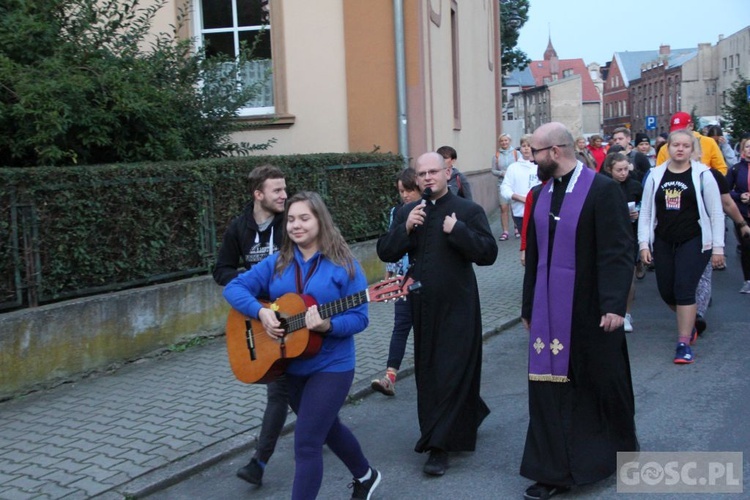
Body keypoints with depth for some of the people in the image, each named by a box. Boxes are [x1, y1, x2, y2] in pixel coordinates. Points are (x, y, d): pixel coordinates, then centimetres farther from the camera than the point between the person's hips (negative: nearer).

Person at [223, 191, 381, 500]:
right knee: (326, 427, 24)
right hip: (291, 366, 6)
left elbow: (359, 317, -13)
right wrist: (260, 312, -19)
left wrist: (327, 326, -31)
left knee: (306, 443, -9)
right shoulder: (277, 263, 1)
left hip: (331, 366, -6)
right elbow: (234, 288, -2)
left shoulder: (343, 264, -12)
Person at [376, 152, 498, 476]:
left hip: (457, 306, -5)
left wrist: (458, 230, -22)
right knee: (428, 372, 15)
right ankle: (465, 422, 38)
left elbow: (488, 253, -14)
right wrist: (405, 228, -14)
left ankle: (440, 446, 2)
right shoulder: (407, 213, 8)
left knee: (451, 373, -3)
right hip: (423, 306, 6)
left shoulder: (468, 211, -6)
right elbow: (385, 253, 1)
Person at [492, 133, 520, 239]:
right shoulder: (496, 155, 5)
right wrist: (502, 173, -11)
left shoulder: (516, 153, 1)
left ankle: (518, 228, 20)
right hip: (502, 184, 1)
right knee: (504, 208, -4)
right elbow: (493, 170, 6)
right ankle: (505, 231, 1)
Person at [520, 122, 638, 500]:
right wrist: (528, 306, 15)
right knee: (550, 386, 2)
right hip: (549, 310, 5)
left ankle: (618, 453, 36)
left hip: (589, 311, -5)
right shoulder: (542, 193, 8)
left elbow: (617, 253, -15)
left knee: (602, 383, 11)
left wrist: (614, 305, -22)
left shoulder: (602, 190, -11)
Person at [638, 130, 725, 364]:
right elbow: (645, 212, 6)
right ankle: (689, 324, 36)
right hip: (663, 243, 4)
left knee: (684, 290, -11)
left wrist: (718, 247, -5)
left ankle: (684, 343, -2)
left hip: (693, 242, -3)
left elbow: (716, 213, -2)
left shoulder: (702, 175, -4)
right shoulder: (655, 175, 4)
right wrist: (644, 243, 0)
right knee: (666, 292, 7)